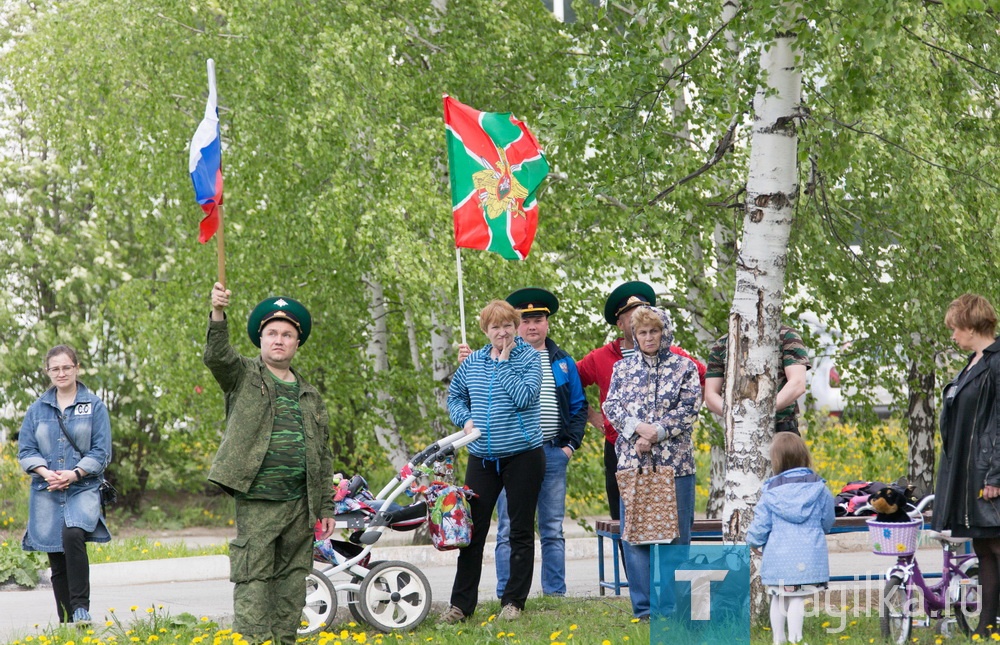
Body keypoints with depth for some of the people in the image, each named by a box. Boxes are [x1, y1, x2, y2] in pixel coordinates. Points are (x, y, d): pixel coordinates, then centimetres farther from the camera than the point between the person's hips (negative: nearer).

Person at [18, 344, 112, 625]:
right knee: (57, 560, 5)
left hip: (83, 488, -3)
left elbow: (101, 452, -1)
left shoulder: (94, 406, 3)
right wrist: (45, 473, -11)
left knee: (73, 535, -30)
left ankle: (81, 607, -26)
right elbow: (26, 449, 8)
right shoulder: (38, 408, 11)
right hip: (46, 491, 4)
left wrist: (75, 473, -15)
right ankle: (67, 622, 12)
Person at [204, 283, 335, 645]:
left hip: (300, 504, 5)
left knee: (292, 580, 7)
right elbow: (216, 357, -15)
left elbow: (323, 455, 18)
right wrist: (218, 315, -31)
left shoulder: (309, 395, 18)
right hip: (257, 502, -5)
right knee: (253, 579, -8)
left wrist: (326, 509, 13)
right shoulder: (244, 376, 7)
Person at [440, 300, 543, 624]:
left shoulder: (529, 357, -5)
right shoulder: (472, 362, 7)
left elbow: (524, 397, -19)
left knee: (521, 532, 5)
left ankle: (513, 602, 14)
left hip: (522, 455, -4)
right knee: (472, 530, 3)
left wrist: (503, 362, -15)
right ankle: (461, 603, 9)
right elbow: (455, 395, 22)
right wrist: (465, 419, 3)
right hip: (482, 458, 4)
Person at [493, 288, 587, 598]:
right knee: (509, 530, -2)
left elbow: (579, 406, 16)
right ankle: (507, 595, 0)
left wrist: (571, 444, 6)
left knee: (553, 530, 6)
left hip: (553, 454, 3)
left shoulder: (563, 363, 13)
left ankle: (555, 593, 10)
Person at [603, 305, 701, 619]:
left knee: (675, 534, 0)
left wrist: (656, 433, -13)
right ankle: (642, 605, 4)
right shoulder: (623, 367, 12)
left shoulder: (684, 367, 6)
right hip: (632, 461, 2)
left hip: (674, 462, -2)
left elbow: (689, 410, -3)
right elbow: (611, 406, 4)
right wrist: (637, 427, -14)